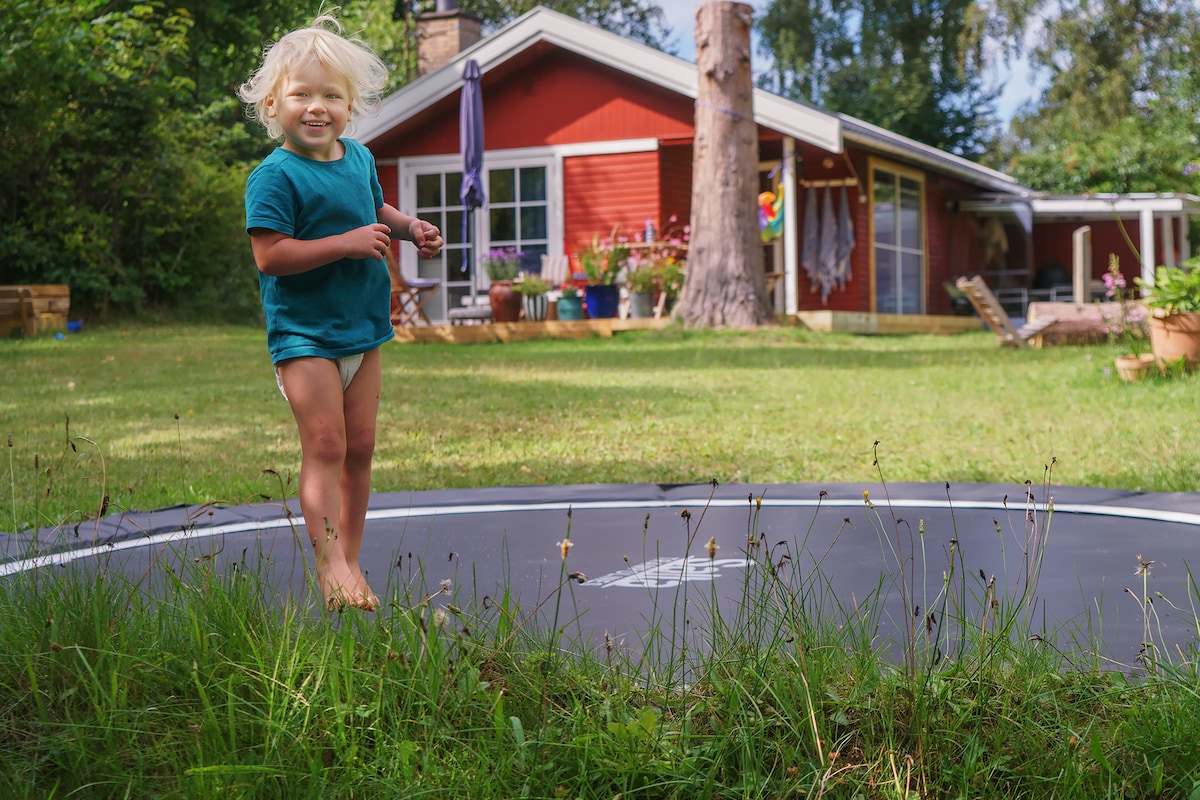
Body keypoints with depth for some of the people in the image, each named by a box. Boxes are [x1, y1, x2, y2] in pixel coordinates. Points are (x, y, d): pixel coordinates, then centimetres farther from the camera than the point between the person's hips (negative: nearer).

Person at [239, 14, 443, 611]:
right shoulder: (275, 175, -14)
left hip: (362, 327, 7)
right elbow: (270, 254, -23)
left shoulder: (359, 158, 9)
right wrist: (348, 243, -25)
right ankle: (329, 565, -10)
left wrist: (409, 227, 8)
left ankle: (350, 560, 18)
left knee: (360, 448, 9)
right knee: (325, 445, -12)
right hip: (303, 332, -7)